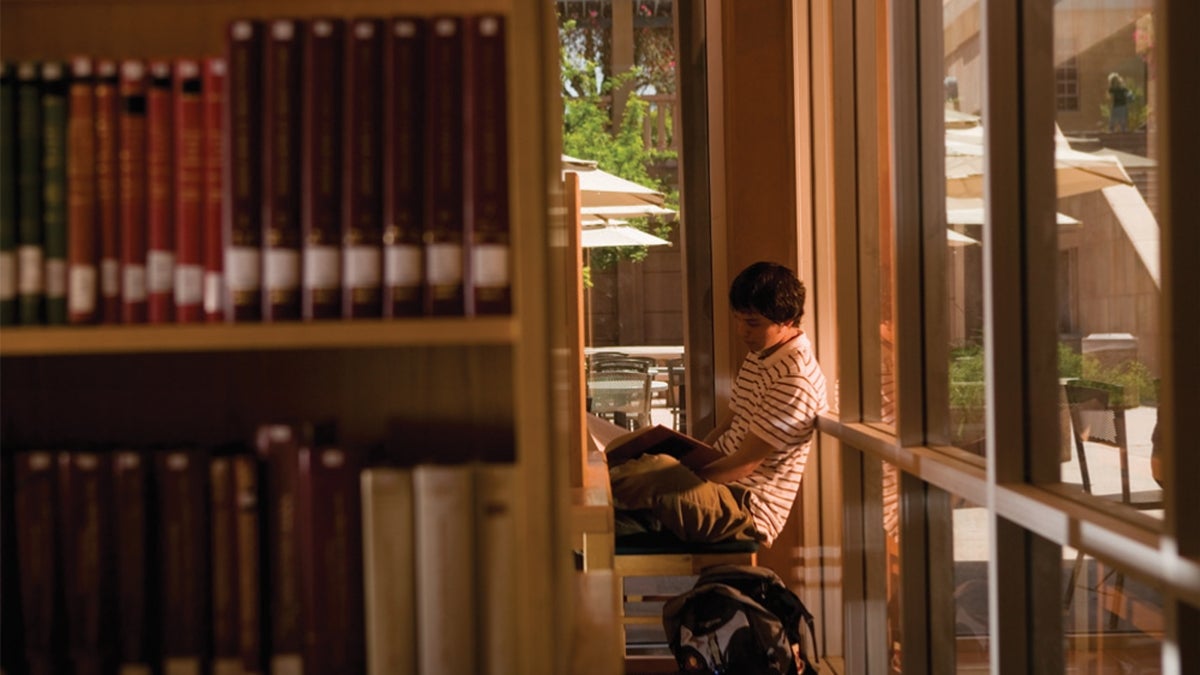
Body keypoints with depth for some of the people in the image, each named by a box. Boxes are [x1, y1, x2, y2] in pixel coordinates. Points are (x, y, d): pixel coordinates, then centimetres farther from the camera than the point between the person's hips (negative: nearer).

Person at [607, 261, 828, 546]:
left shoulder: (795, 380, -19)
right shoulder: (759, 357, 13)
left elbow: (746, 463, -19)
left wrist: (684, 478, -17)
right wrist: (686, 459, 6)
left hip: (748, 514, -10)